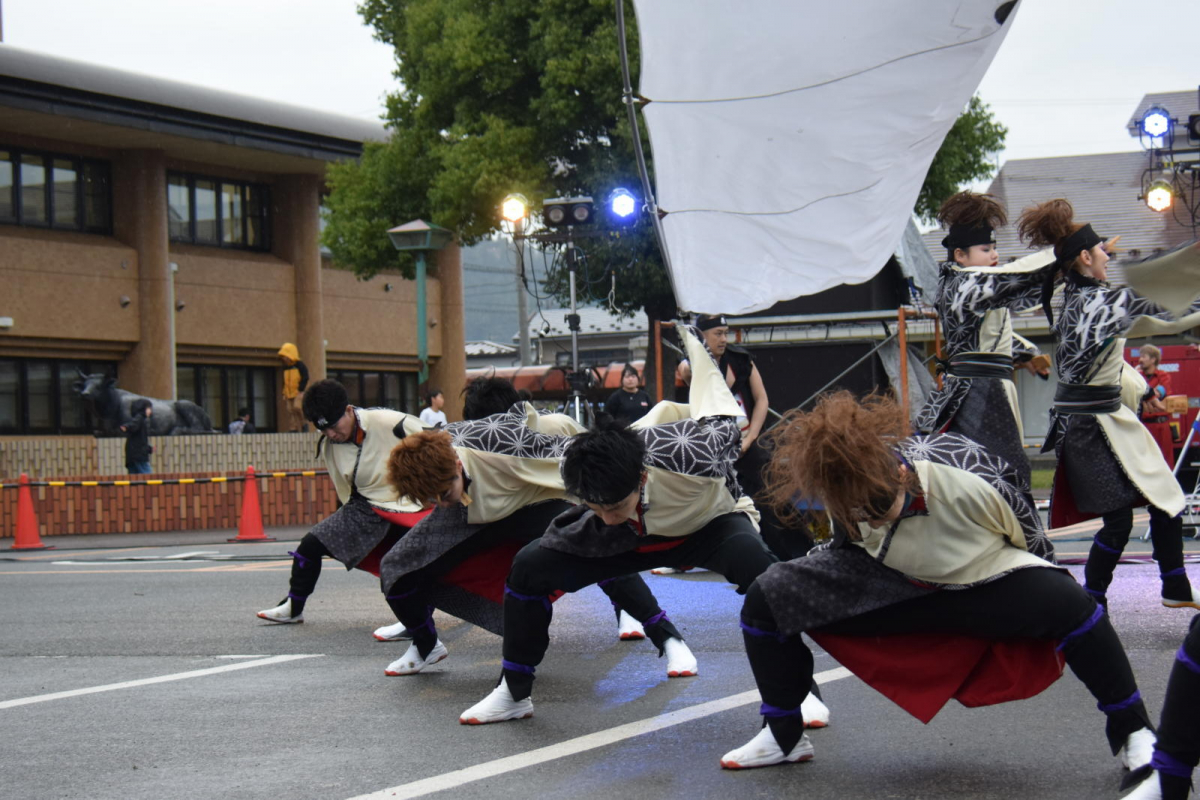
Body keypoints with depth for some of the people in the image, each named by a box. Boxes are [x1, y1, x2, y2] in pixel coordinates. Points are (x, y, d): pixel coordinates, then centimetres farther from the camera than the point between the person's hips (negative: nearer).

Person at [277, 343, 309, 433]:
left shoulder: (300, 365, -6)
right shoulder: (285, 367, 16)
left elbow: (305, 379, -10)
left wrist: (300, 391, -16)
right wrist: (284, 395, 15)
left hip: (299, 392, -7)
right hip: (289, 394, 7)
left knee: (297, 407, -26)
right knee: (290, 412, 0)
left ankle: (303, 425, -10)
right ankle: (293, 430, 1)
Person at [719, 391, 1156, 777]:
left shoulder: (973, 481, -35)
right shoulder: (848, 493, -24)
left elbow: (1030, 539, -12)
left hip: (983, 583, -3)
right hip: (886, 583, 4)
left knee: (1070, 606, -34)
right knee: (767, 598, -13)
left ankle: (1131, 731, -9)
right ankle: (784, 737, 9)